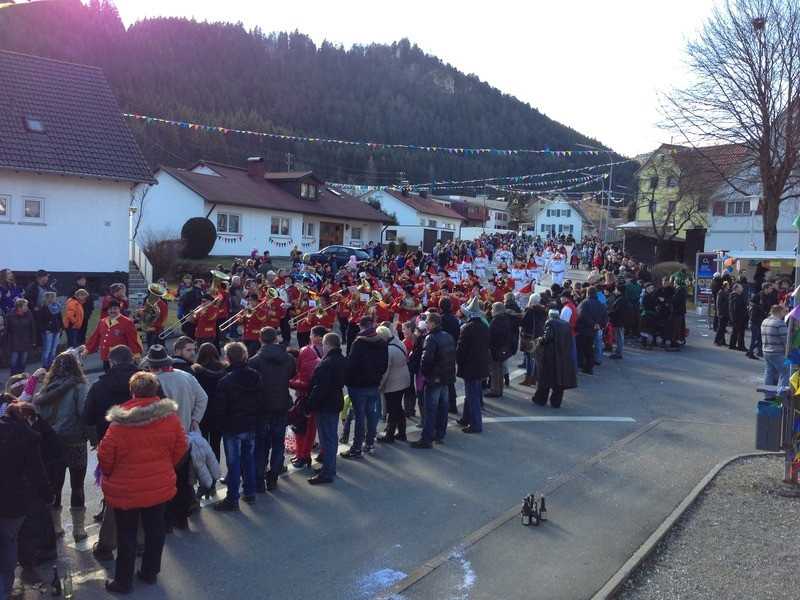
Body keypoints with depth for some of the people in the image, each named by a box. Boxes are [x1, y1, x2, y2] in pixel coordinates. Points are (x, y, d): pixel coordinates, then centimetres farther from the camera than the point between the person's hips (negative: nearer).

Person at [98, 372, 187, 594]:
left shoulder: (121, 421, -19)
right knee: (155, 529, 18)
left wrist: (109, 473, 4)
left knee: (126, 534, 10)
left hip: (126, 489, -3)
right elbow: (180, 447, 0)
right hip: (159, 486, 4)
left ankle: (123, 581, 22)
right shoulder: (170, 416, -8)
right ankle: (150, 572, 33)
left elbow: (105, 454, -16)